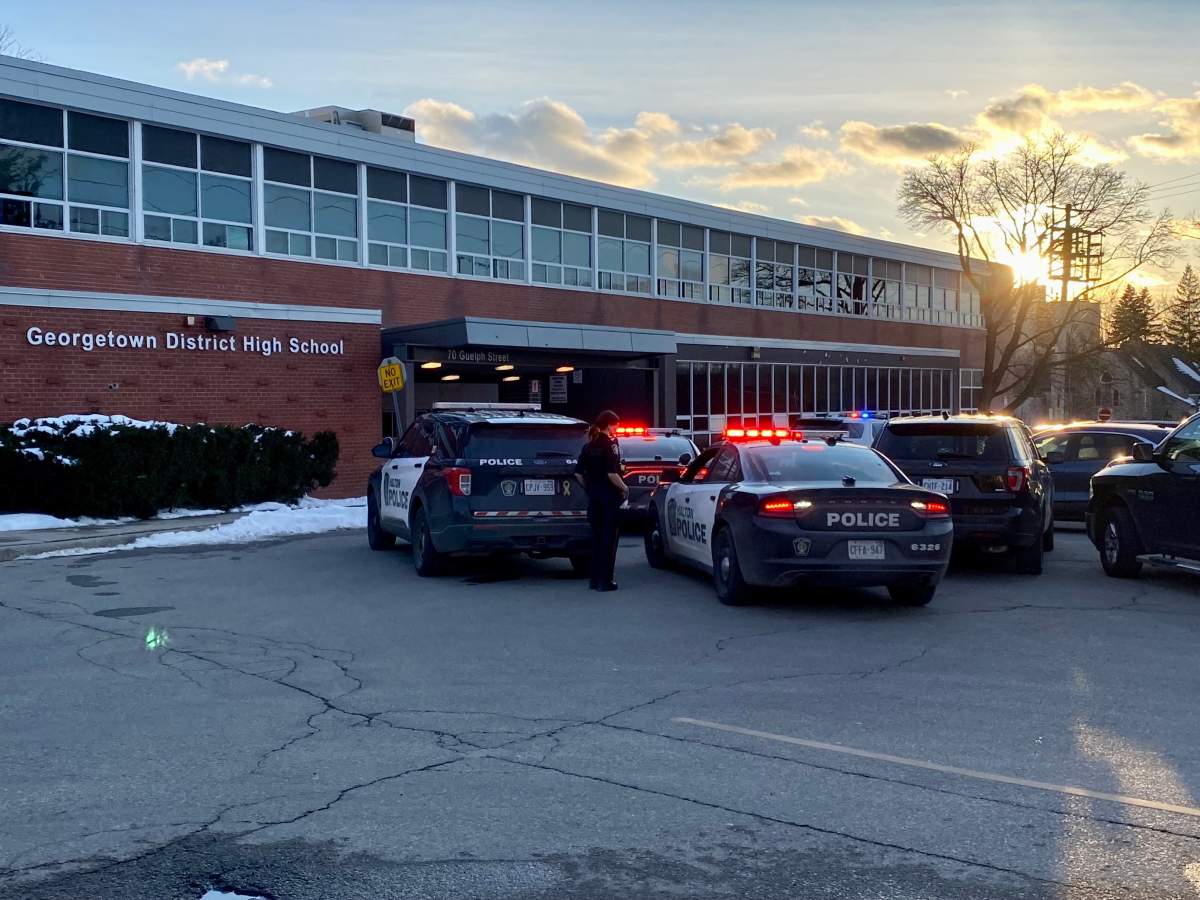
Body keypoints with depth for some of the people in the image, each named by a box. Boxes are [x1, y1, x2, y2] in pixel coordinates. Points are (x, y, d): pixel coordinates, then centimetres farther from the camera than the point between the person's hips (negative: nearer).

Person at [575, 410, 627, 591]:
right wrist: (624, 488, -6)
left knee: (596, 537, 14)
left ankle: (595, 579, 17)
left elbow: (578, 473, 7)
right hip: (609, 496, -6)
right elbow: (612, 474, -20)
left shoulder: (588, 446, 8)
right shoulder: (610, 445, -12)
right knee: (609, 538, 0)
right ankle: (605, 580, 1)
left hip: (594, 496, 6)